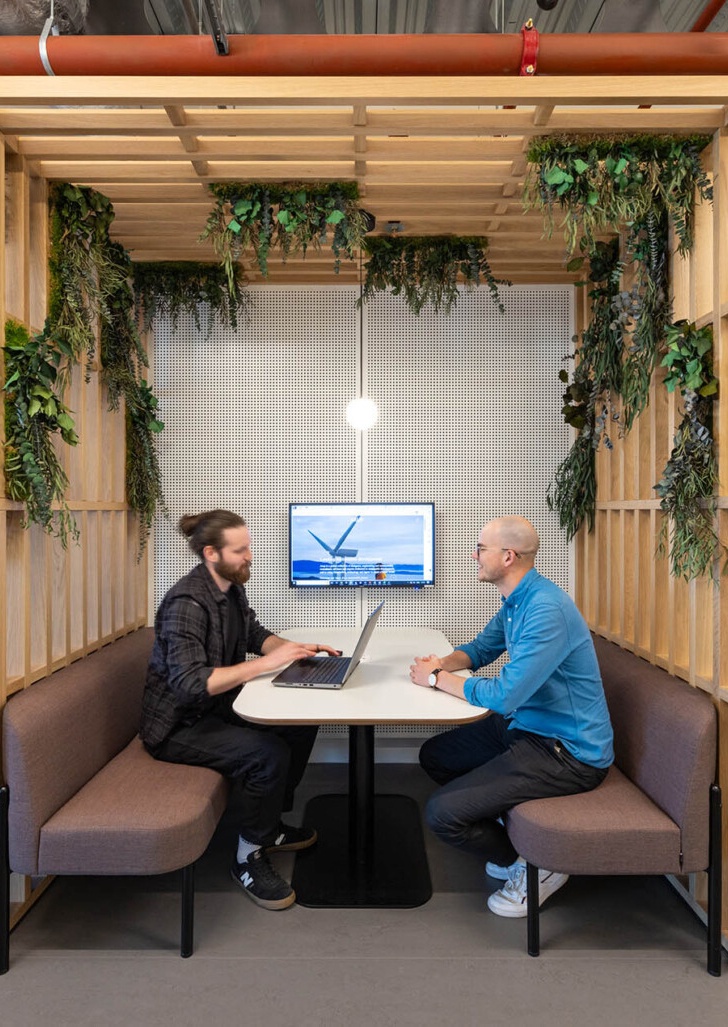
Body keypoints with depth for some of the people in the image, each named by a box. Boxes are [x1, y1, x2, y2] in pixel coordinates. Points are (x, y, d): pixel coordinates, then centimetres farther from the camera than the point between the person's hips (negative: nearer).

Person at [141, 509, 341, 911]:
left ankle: (270, 824, 18)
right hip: (179, 725, -9)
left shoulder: (231, 587, 1)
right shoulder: (187, 603, -26)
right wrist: (266, 663, -33)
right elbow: (189, 682, -34)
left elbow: (255, 634, 16)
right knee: (270, 754, -26)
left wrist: (296, 649, -4)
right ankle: (248, 858, -3)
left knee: (302, 723, 1)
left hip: (217, 709, 9)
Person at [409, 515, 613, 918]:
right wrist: (444, 663, -3)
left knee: (442, 812, -16)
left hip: (567, 752, -10)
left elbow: (504, 696, -30)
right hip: (525, 726, 10)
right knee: (434, 756, 16)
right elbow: (481, 648, 20)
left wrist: (437, 678, -15)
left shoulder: (547, 610, -27)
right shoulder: (516, 601, 5)